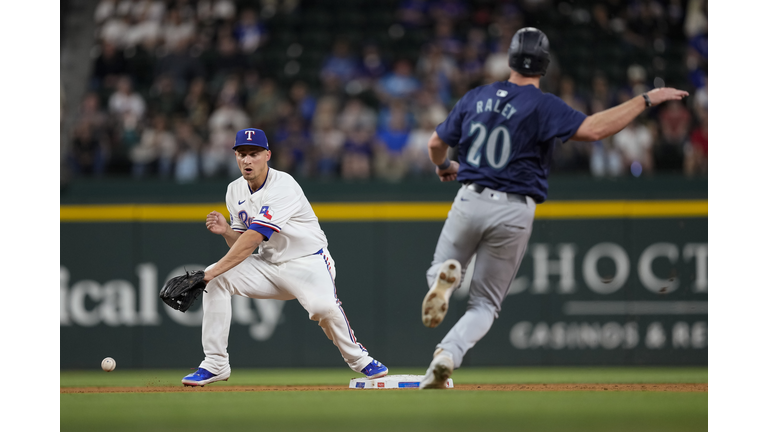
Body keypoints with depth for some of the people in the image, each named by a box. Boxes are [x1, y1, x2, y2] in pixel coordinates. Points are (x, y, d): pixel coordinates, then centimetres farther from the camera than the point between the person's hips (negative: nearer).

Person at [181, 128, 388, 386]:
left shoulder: (282, 186, -22)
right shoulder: (235, 191, 4)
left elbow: (253, 239, -30)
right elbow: (241, 243, 9)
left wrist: (213, 271, -34)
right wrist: (226, 231, -15)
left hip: (308, 262, -7)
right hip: (269, 266, 7)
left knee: (322, 305, -36)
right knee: (216, 280, -15)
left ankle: (359, 360, -7)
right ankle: (215, 365, -9)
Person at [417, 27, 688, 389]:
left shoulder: (476, 98, 6)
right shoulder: (543, 106, -9)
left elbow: (436, 143, 16)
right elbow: (593, 129, -23)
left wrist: (442, 166, 40)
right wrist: (646, 100, -17)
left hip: (470, 200, 2)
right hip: (515, 212, -2)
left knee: (437, 272, 24)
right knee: (485, 303, 10)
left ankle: (445, 277, -15)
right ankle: (448, 355, -18)